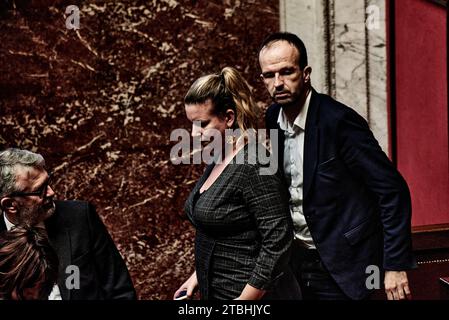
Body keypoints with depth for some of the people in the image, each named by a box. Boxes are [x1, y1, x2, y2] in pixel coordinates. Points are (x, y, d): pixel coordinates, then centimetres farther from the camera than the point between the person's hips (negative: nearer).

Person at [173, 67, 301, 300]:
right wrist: (199, 275, 13)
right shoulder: (218, 162, 6)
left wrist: (244, 299, -20)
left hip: (253, 295, -8)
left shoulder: (252, 167, -20)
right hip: (216, 291, 8)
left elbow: (278, 241, -23)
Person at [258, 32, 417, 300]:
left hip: (340, 268, -6)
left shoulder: (338, 120, -21)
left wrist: (396, 266, -21)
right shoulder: (273, 118, 0)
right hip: (296, 259, 7)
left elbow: (393, 190, -20)